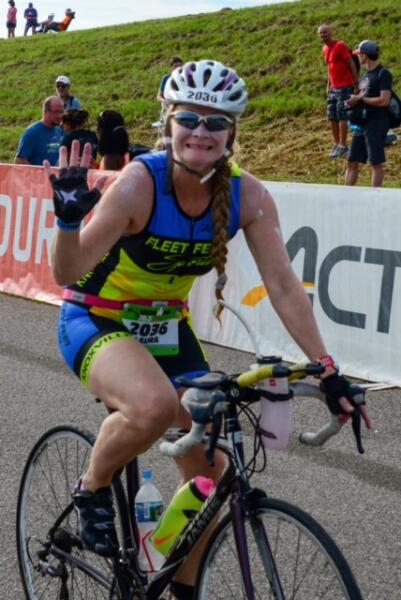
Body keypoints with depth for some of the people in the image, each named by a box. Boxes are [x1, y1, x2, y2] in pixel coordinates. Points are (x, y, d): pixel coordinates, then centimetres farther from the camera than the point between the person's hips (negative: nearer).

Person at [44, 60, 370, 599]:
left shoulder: (248, 196, -15)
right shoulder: (139, 183, -27)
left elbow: (284, 286, -14)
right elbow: (68, 272, -28)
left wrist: (327, 371, -18)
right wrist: (69, 220, -48)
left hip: (166, 327, 5)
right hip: (95, 321, -5)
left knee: (209, 470, 3)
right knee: (154, 404, -37)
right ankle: (92, 490, -6)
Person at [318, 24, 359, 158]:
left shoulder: (340, 46, -13)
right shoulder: (325, 49, 10)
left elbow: (351, 64, -13)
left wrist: (356, 83, -15)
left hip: (344, 87, -8)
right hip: (333, 88, 8)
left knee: (342, 116, -7)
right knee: (332, 116, 9)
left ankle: (343, 146, -3)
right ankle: (336, 143, 19)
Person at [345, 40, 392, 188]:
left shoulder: (383, 74, -10)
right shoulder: (366, 74, 16)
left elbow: (384, 101, -18)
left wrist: (360, 99, -12)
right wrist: (354, 100, 1)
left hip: (377, 123, -9)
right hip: (362, 122, 9)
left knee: (376, 163, -4)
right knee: (352, 162, 7)